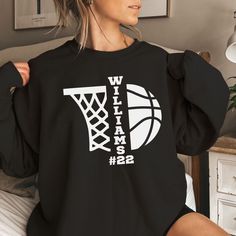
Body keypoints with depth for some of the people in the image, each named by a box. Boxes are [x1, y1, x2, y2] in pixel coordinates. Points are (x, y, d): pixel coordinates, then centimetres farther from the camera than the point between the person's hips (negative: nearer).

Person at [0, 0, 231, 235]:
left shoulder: (157, 62, 1)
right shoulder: (45, 71, -5)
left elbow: (189, 140, 7)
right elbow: (19, 159, 0)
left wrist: (199, 78, -5)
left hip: (157, 212, 2)